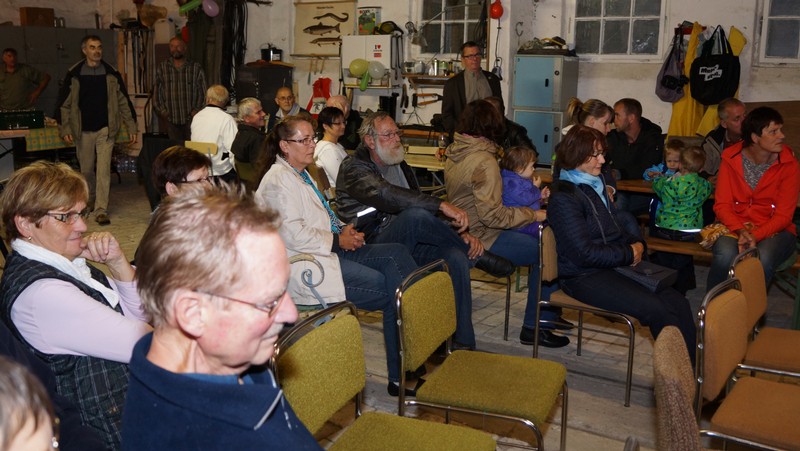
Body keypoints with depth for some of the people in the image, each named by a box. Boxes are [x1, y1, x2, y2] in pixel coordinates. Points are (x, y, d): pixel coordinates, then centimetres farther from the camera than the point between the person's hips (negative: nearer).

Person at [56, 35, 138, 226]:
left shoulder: (111, 74, 2)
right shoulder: (74, 75, 0)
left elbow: (124, 102, 6)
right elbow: (63, 104, 4)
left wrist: (132, 127, 3)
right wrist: (65, 129, -4)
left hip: (105, 129, -1)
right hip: (83, 131, 1)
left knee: (103, 169, -10)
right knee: (86, 170, 12)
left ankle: (101, 210, -9)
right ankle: (90, 201, 37)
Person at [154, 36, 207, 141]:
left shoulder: (196, 68, 7)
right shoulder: (162, 68, 10)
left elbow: (202, 92, 6)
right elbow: (157, 90, 10)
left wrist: (196, 110, -3)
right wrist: (162, 110, 1)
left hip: (190, 119, -1)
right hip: (171, 119, 1)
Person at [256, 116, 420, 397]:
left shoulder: (300, 174, 22)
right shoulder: (278, 180, -9)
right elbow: (292, 234, -19)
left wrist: (343, 229, 9)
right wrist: (338, 240, -14)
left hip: (327, 250, 10)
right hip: (304, 265, -10)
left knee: (395, 253, -12)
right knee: (389, 288, -21)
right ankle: (401, 374, -12)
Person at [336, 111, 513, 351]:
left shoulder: (401, 166, 23)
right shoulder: (353, 168, -2)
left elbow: (423, 203, 18)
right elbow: (386, 195, -22)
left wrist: (461, 232, -1)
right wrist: (442, 205, -31)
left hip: (410, 242, 6)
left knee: (456, 256, -25)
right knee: (415, 216, -35)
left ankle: (463, 343, -23)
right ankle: (478, 256, -11)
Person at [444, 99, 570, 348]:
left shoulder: (455, 153, 8)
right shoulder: (484, 161, -21)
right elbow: (492, 215, -24)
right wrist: (534, 214, -14)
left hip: (465, 231, 10)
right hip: (482, 239, -10)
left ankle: (545, 311, 20)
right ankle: (534, 326, 2)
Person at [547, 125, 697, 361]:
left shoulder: (595, 184, 14)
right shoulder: (564, 197, -14)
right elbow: (585, 253, -18)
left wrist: (637, 244, 3)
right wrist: (629, 254, -10)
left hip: (613, 264, 9)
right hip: (584, 277, -8)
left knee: (677, 301, -11)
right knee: (657, 310, -21)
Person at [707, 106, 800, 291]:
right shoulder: (731, 158, -3)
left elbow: (783, 216, -8)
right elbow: (722, 205, -6)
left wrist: (755, 236, -25)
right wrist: (741, 231, -23)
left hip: (774, 229, 0)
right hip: (734, 225, 0)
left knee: (761, 260, -34)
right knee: (726, 255, -33)